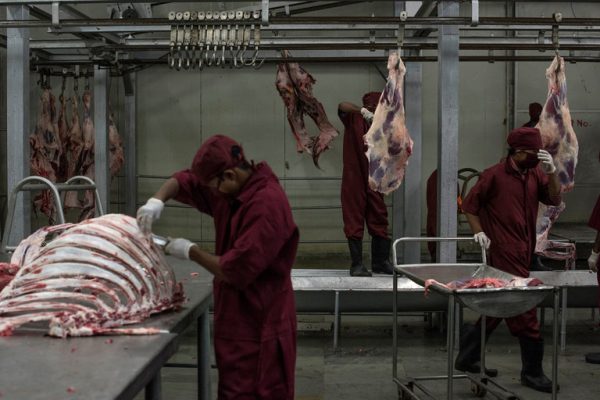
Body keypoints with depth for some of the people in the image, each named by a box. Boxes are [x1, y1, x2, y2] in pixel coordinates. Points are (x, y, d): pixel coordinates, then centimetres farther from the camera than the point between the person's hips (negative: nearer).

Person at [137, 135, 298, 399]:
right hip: (238, 317, 10)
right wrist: (158, 200, -5)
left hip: (259, 326, -9)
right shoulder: (233, 189, 5)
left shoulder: (267, 205, -25)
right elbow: (186, 180, 16)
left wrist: (191, 252, -12)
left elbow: (237, 270, -27)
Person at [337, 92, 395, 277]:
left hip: (373, 181, 5)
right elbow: (342, 106, -22)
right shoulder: (353, 119, -1)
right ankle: (357, 264, 1)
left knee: (379, 220, 6)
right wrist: (363, 111, -35)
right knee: (354, 221, -3)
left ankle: (381, 262, 15)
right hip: (354, 180, -5)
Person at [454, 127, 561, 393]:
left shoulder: (535, 174, 9)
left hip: (523, 252, 8)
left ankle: (467, 357, 29)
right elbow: (469, 204, -2)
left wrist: (551, 171, -11)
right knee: (524, 311, -6)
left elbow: (554, 199, -1)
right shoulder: (495, 175, -8)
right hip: (504, 251, -8)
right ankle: (532, 372, 6)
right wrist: (479, 232, -9)